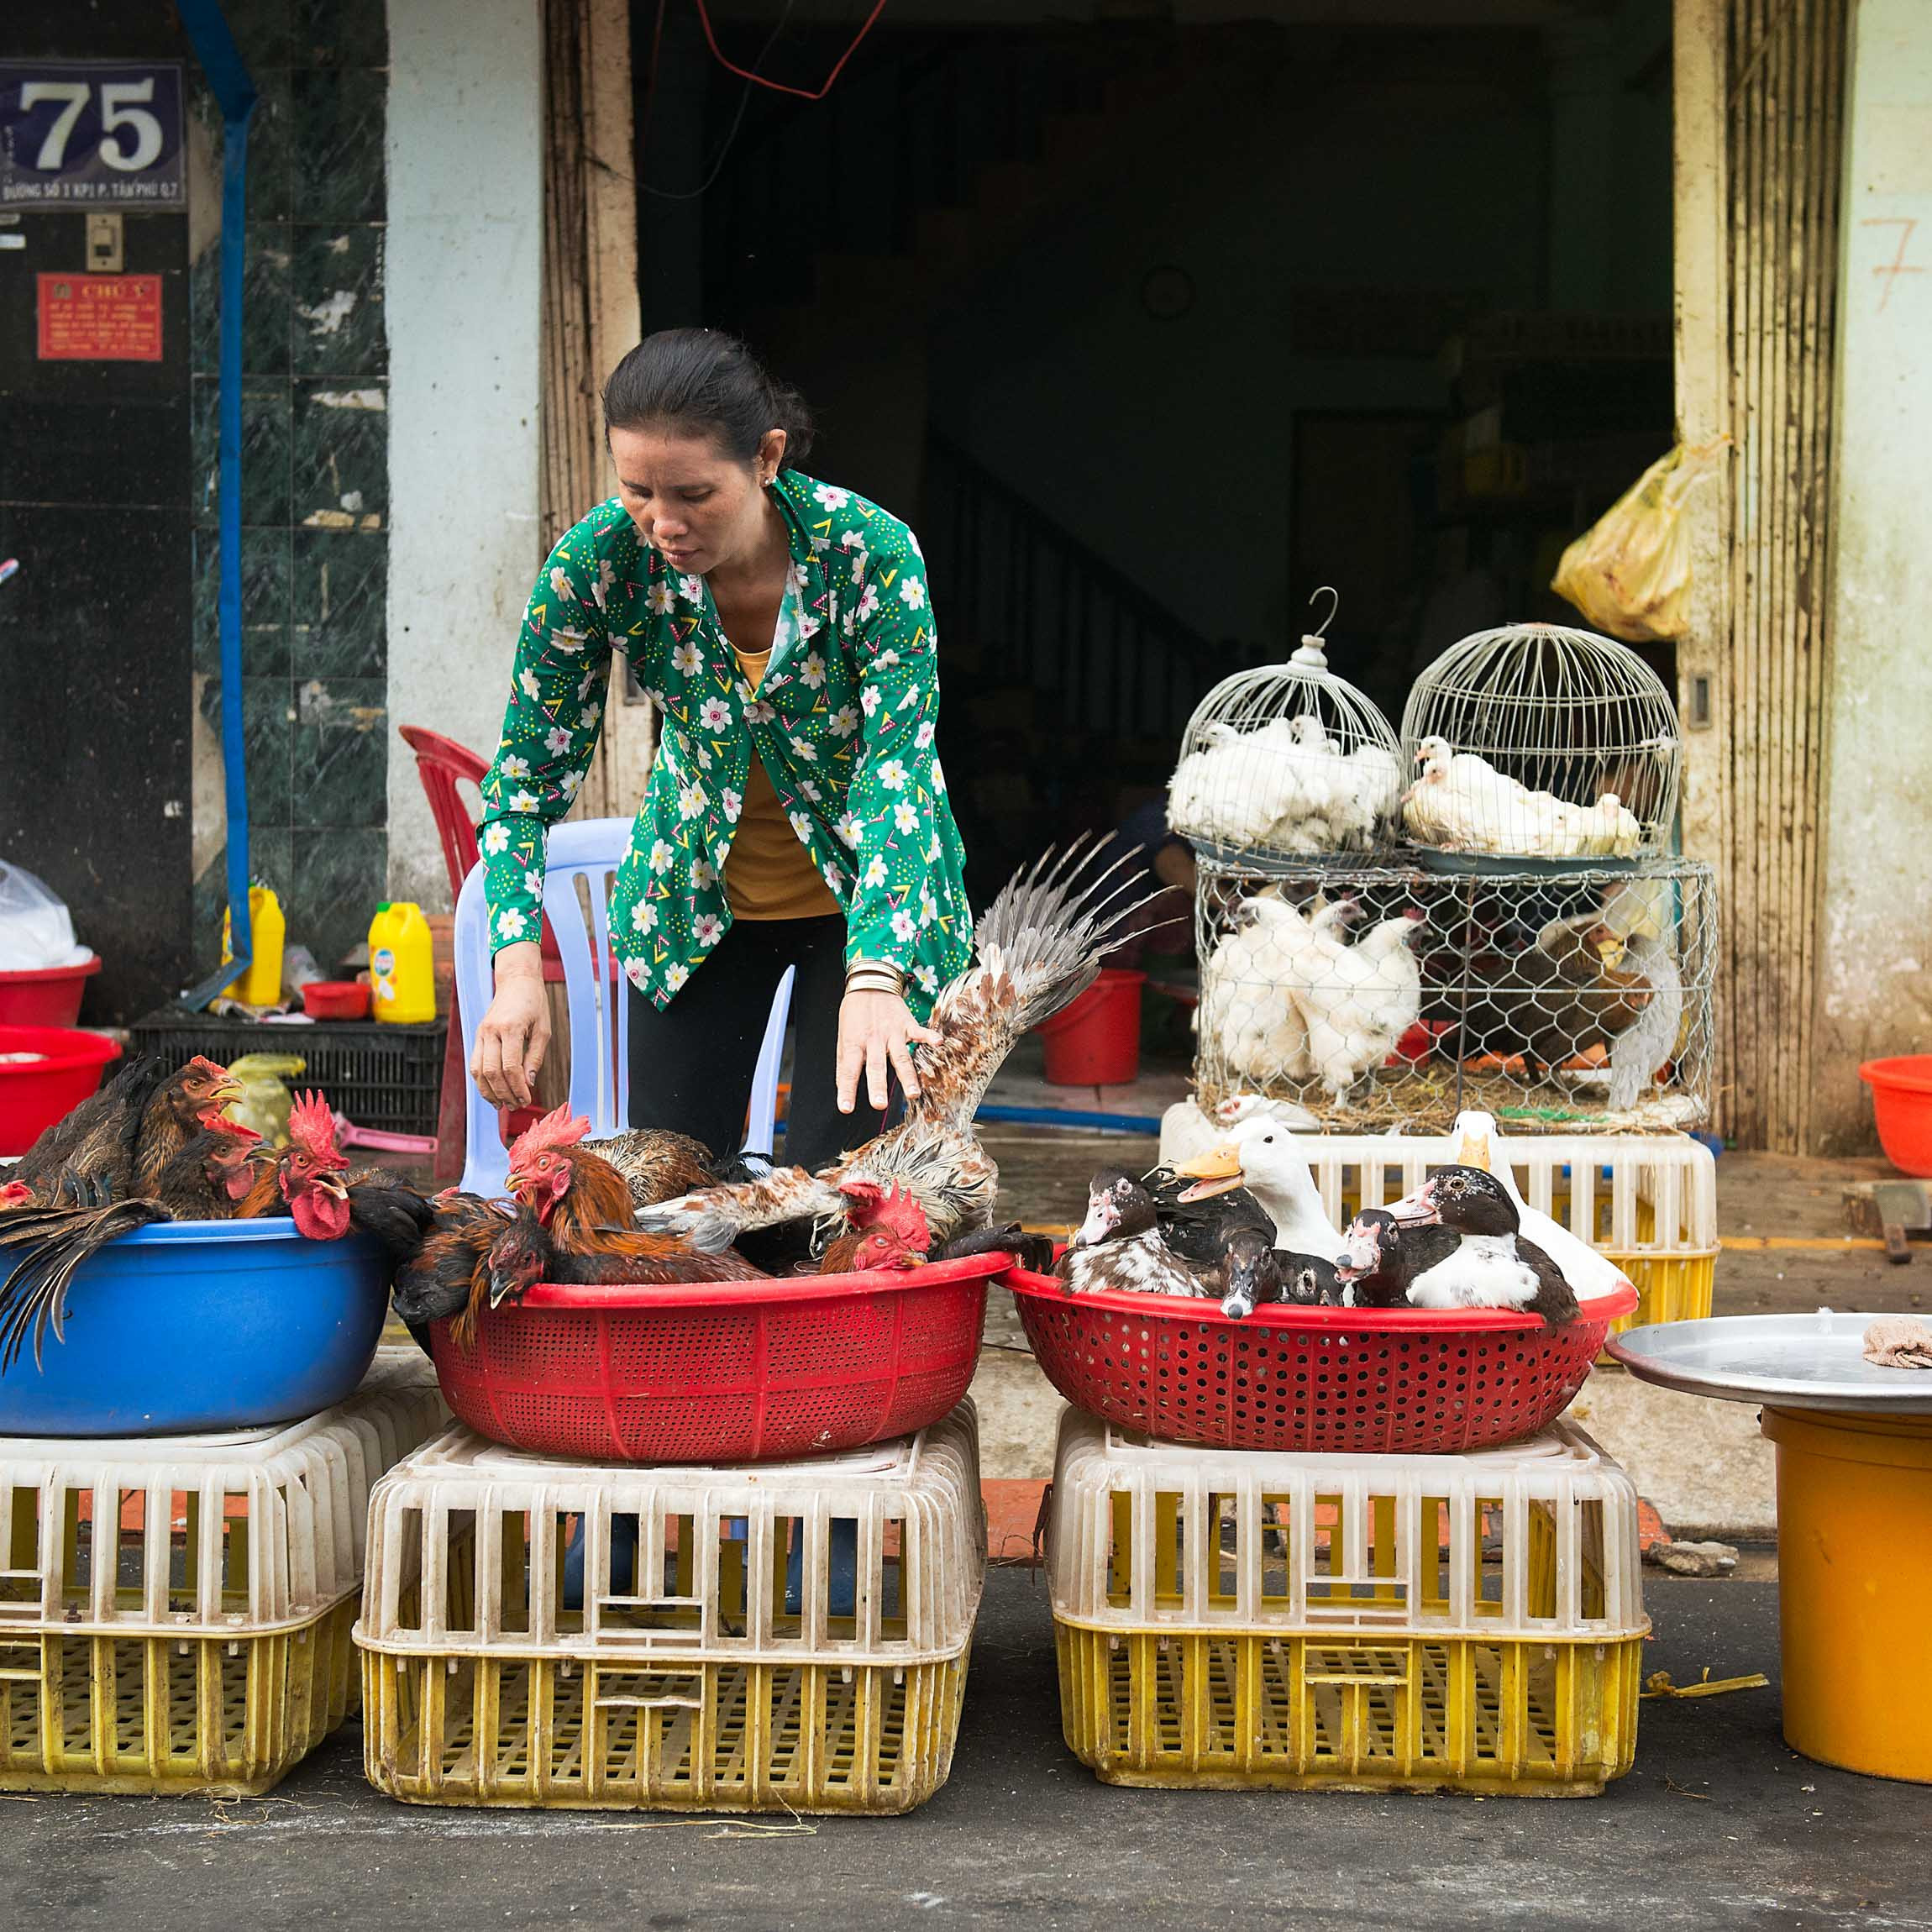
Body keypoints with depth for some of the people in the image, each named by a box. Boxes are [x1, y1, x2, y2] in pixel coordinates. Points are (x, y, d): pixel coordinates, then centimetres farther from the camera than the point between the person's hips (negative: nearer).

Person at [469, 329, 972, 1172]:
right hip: (694, 902, 2)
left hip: (864, 898, -2)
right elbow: (531, 770, -14)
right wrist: (518, 965, -28)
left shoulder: (871, 553, -27)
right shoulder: (599, 560, -21)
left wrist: (873, 979, -44)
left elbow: (897, 769, -30)